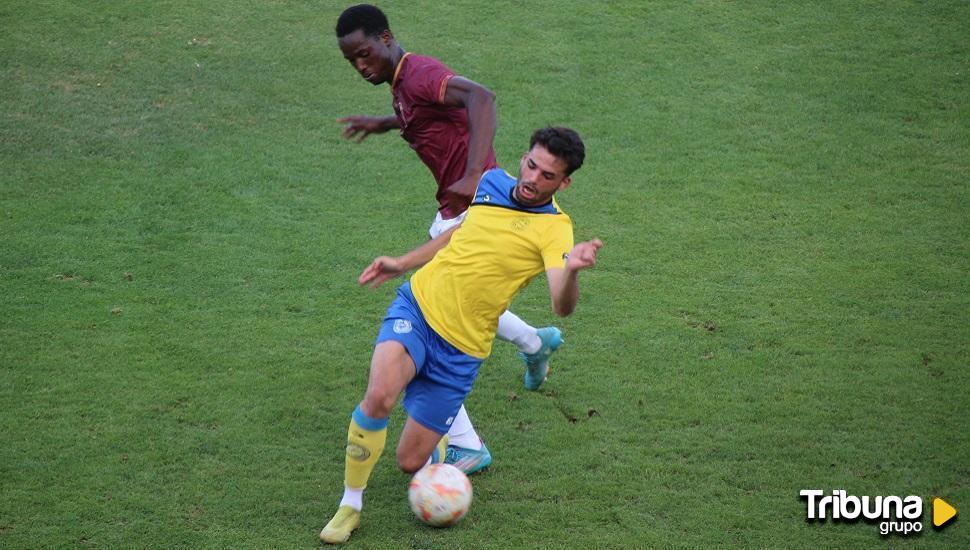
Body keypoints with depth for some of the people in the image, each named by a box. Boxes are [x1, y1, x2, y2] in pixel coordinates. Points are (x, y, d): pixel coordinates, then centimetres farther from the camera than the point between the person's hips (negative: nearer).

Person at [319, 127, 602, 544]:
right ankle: (350, 506, -7)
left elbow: (561, 306, -29)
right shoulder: (491, 182, 3)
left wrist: (572, 269, -50)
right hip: (417, 306, 2)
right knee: (379, 396, -27)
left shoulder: (553, 227, -13)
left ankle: (457, 444, 37)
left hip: (460, 349, -2)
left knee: (411, 461, 0)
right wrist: (403, 264, 23)